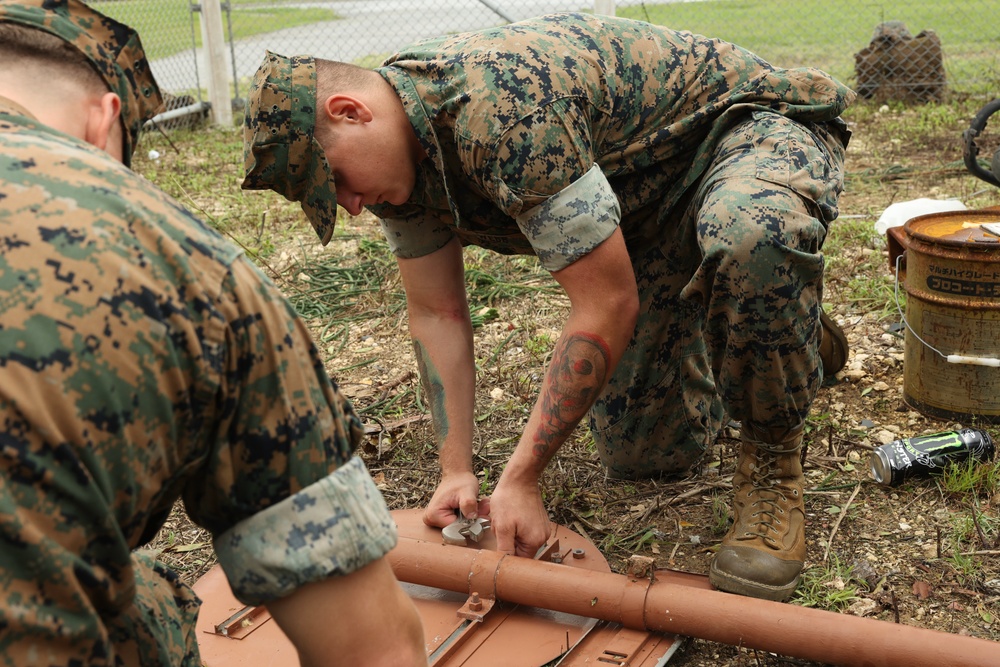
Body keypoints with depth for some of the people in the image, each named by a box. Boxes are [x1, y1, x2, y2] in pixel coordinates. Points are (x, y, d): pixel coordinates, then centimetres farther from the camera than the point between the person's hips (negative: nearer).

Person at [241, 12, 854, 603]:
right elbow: (436, 315, -2)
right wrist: (457, 471, -9)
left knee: (748, 233, -46)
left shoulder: (500, 110, -38)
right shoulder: (397, 148, -9)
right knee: (639, 452, 5)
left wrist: (521, 480, -30)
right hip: (651, 203, 8)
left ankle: (773, 465, -19)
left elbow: (608, 307, -35)